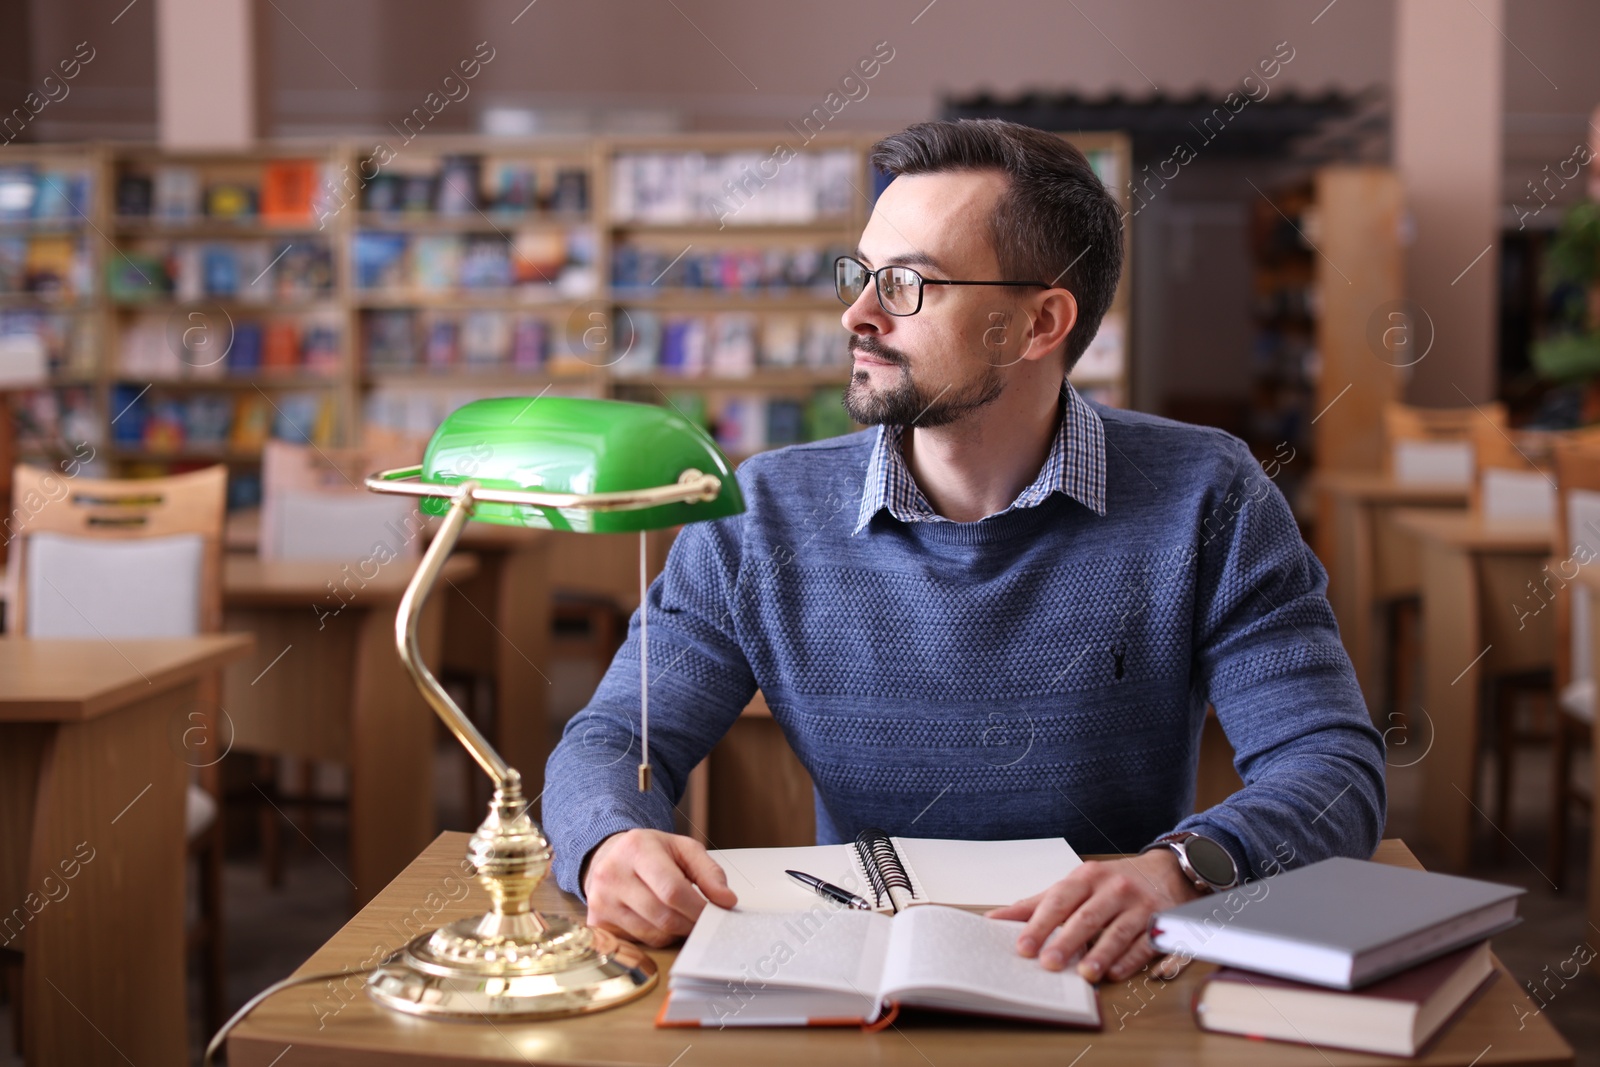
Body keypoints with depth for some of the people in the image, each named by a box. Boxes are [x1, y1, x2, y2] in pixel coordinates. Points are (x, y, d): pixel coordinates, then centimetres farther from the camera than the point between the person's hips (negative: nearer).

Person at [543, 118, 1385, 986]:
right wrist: (611, 845, -25)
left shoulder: (1204, 501, -2)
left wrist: (1182, 869, -32)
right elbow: (612, 742, 0)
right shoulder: (760, 517, 2)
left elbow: (1333, 765, -9)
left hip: (1115, 983, 1)